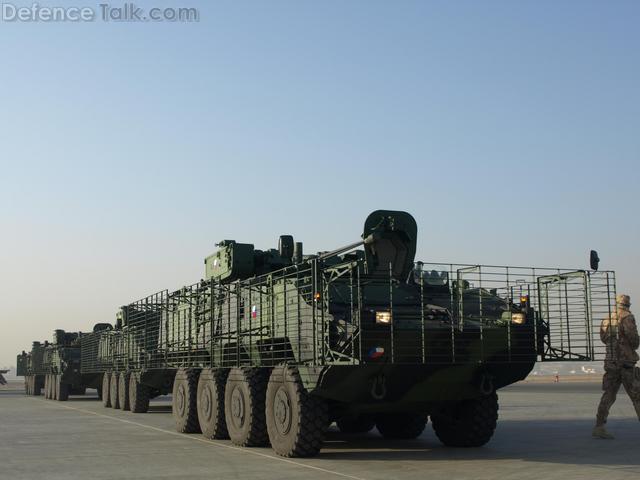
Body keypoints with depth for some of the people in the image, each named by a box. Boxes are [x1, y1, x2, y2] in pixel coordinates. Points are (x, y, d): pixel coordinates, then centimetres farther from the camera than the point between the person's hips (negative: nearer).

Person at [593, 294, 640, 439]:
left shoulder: (606, 320, 11)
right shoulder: (627, 317, -8)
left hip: (610, 362, 6)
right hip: (626, 362, -6)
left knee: (608, 395, 6)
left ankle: (599, 427, -1)